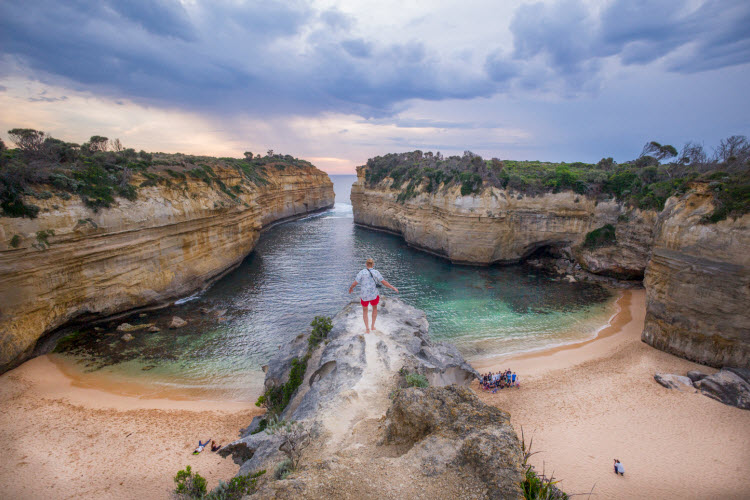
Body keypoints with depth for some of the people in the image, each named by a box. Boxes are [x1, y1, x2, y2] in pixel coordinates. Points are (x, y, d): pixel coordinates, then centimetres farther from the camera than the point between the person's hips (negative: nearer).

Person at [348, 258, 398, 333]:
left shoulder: (361, 272, -8)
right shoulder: (376, 272, -5)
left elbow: (354, 283, -9)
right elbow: (384, 282, -6)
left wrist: (350, 288, 12)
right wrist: (393, 288, 5)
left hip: (364, 296, -1)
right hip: (373, 295, 1)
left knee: (364, 310, 24)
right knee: (375, 308, 31)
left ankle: (367, 329, 18)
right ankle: (373, 326, 30)